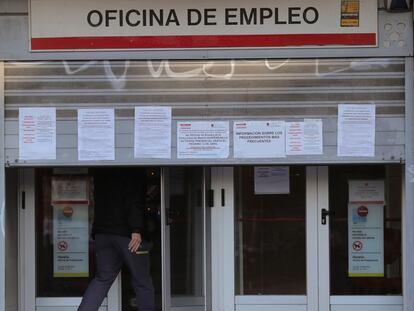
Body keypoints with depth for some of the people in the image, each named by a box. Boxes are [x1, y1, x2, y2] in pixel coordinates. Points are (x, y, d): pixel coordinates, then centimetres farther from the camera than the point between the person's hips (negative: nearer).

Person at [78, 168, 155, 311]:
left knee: (103, 278, 9)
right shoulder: (133, 173, -9)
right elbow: (133, 201, -20)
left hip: (102, 232, 7)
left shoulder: (100, 172, 14)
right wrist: (136, 230, -23)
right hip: (126, 233, -6)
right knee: (142, 281, 5)